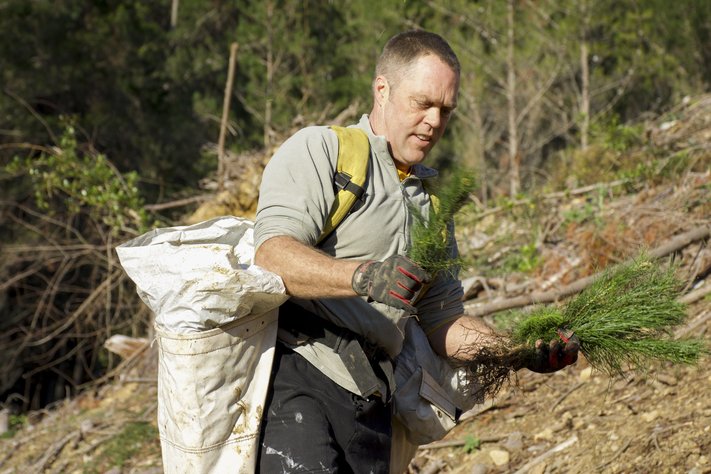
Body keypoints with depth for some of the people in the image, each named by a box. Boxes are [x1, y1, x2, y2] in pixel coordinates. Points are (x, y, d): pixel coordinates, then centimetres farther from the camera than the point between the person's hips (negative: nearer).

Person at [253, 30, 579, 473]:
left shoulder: (431, 199, 25)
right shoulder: (319, 150, 2)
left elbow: (443, 320, 24)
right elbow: (272, 255, -14)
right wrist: (365, 276, -30)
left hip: (369, 404, 7)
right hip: (294, 373, -7)